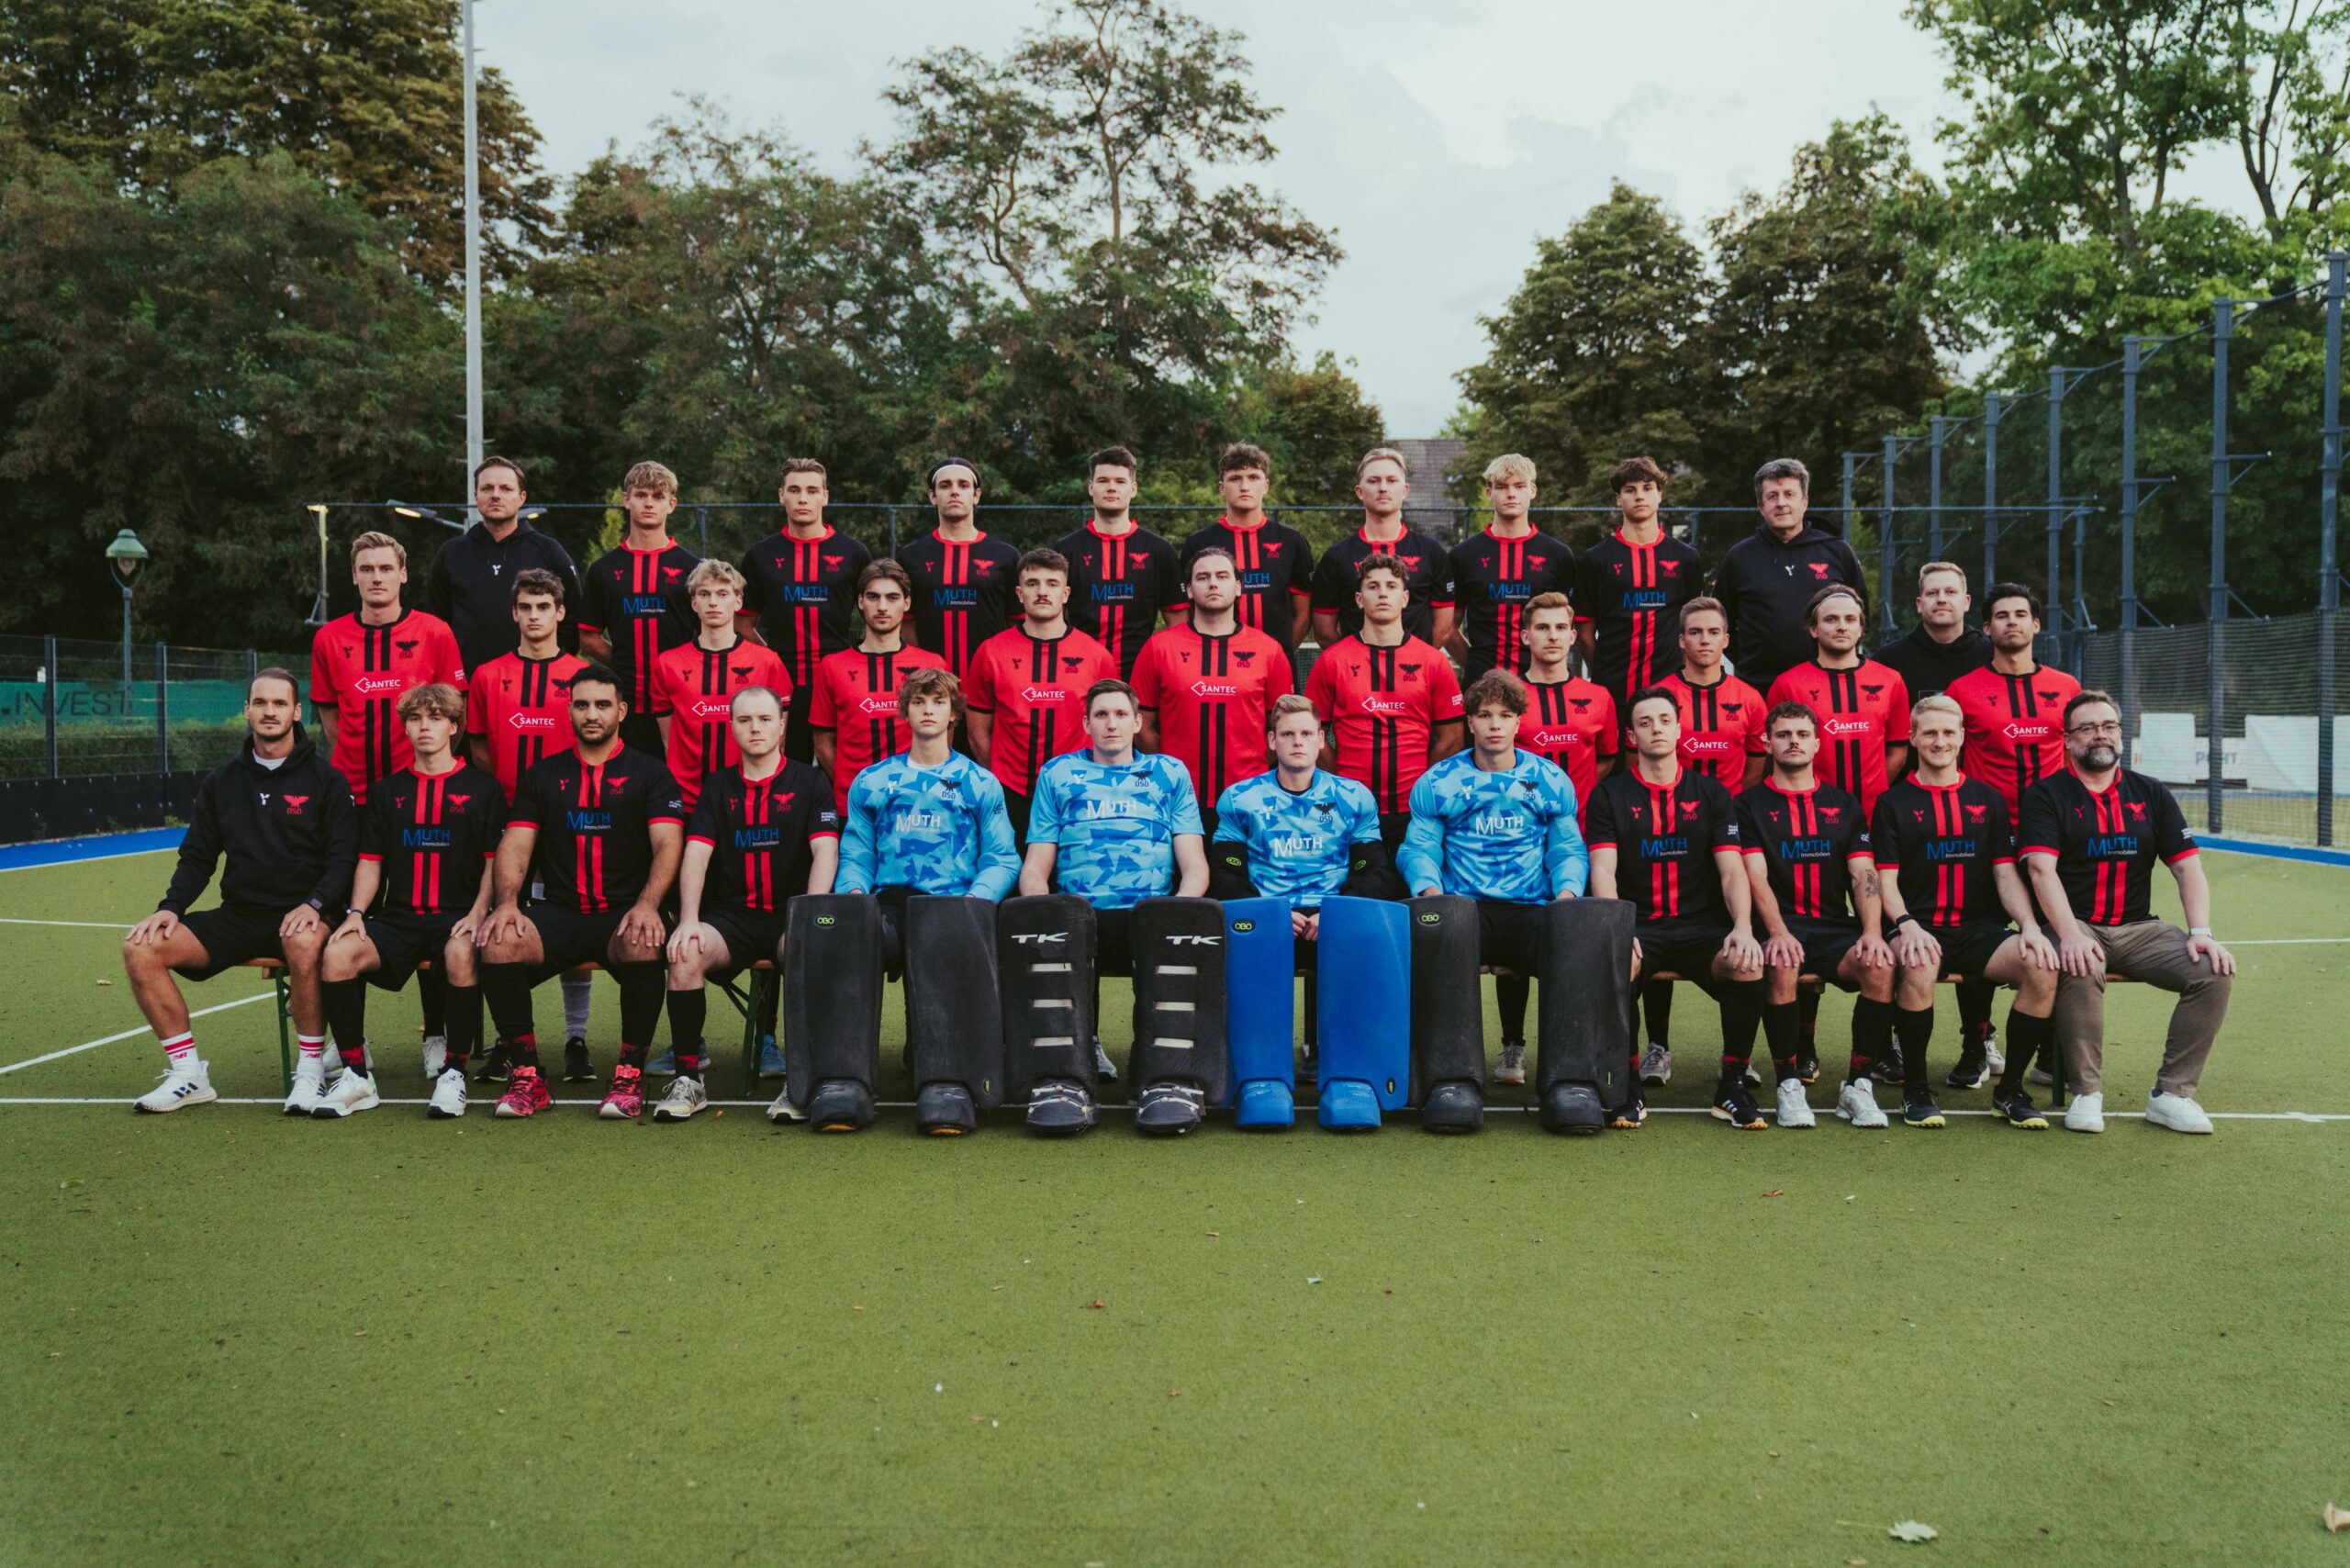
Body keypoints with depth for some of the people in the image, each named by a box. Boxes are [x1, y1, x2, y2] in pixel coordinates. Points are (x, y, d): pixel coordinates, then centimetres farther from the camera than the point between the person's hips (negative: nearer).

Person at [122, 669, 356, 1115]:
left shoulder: (325, 779, 2)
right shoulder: (221, 782, 15)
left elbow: (343, 858, -4)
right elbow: (197, 857, 15)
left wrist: (314, 904, -22)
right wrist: (170, 907, -3)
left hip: (301, 915, -5)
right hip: (240, 914, 5)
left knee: (304, 944, -41)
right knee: (140, 948, -15)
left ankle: (311, 1070, -23)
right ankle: (188, 1075, -7)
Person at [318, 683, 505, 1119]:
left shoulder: (482, 789, 8)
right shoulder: (386, 792, 17)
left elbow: (495, 861, 3)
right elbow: (370, 862, 16)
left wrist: (478, 913, -13)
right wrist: (356, 912, -2)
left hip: (457, 915, -3)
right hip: (398, 917, 4)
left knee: (461, 955, -37)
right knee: (336, 956, -24)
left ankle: (453, 1074, -22)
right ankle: (356, 1077, -12)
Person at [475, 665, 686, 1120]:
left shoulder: (649, 773, 8)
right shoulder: (543, 775, 16)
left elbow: (668, 845, -5)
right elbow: (514, 847, 8)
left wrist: (647, 904, -23)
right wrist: (506, 903, -12)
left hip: (624, 914, -3)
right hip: (558, 913, 3)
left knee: (643, 944, -37)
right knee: (497, 942, -27)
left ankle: (630, 1076, -21)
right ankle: (526, 1076, -16)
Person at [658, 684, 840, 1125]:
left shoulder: (810, 782, 8)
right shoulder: (718, 787, 15)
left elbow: (825, 851, -3)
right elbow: (696, 853, 4)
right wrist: (688, 919, -13)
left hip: (790, 913, -2)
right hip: (730, 916, 2)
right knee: (684, 953, -29)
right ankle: (687, 1077, -20)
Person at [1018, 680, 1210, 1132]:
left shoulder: (1170, 773, 23)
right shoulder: (1058, 774, 23)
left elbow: (1194, 863, 14)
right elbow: (1035, 867, 15)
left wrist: (1180, 904, -10)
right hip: (1080, 916, 0)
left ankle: (1172, 1079, -37)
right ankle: (1065, 1077, -37)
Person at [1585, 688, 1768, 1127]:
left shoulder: (1711, 793, 12)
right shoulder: (1610, 794, 7)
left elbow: (1732, 871, 4)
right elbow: (1603, 872, -4)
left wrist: (1743, 927, -16)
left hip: (1701, 925, 2)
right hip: (1638, 925, -1)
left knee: (1748, 965, -30)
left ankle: (1732, 1084, -10)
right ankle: (1629, 1083, -16)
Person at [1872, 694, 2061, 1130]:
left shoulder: (1988, 799, 17)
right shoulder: (1892, 803, 9)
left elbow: (2006, 876, 11)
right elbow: (1886, 881, 1)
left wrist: (2030, 926, -8)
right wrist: (1906, 924, -20)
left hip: (1980, 928, 3)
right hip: (1919, 928, -3)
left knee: (2043, 966, -27)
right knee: (1919, 967, -38)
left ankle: (2010, 1089, -9)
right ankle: (1914, 1087, -17)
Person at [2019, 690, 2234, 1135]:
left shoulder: (2152, 795, 14)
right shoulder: (2046, 795, 1)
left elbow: (2187, 866, 6)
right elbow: (2041, 868, -14)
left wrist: (2201, 932, -11)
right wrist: (2070, 934, -29)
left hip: (2137, 929, 4)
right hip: (2072, 927, -4)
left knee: (2214, 970, -19)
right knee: (2081, 969, -37)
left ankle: (2171, 1092, -11)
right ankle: (2086, 1093, -21)